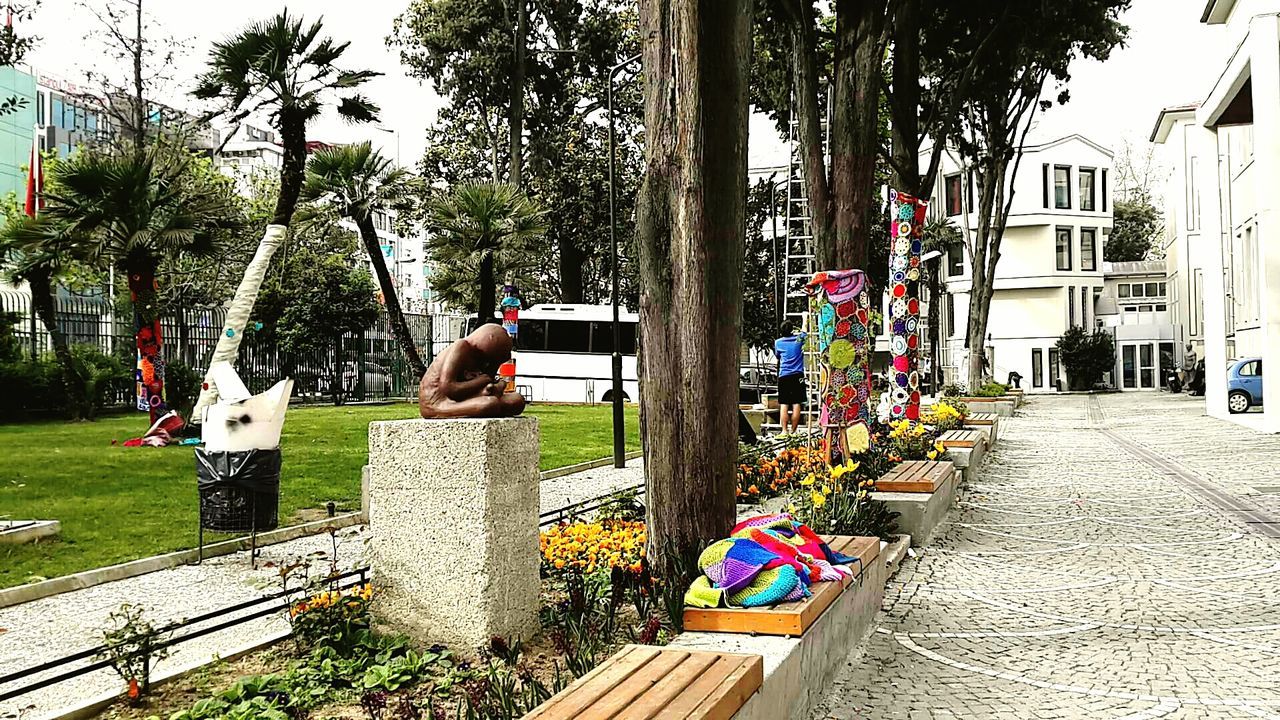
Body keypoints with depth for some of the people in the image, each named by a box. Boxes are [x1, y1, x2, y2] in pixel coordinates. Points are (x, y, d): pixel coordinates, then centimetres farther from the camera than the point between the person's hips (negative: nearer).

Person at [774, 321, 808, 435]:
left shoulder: (778, 342, 4)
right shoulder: (799, 339, 2)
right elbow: (803, 331, 26)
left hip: (783, 376, 1)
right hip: (797, 376, -1)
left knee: (783, 405, 1)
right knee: (796, 404, 1)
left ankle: (784, 431, -3)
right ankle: (793, 431, 1)